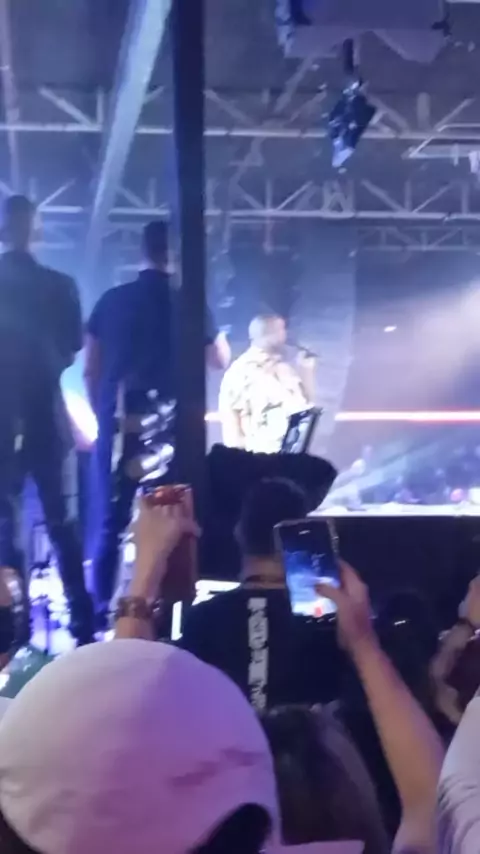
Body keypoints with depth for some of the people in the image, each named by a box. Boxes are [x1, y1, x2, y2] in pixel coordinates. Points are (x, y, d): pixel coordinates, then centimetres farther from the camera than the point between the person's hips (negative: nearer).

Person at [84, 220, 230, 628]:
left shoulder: (112, 300, 5)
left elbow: (91, 369, 7)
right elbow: (222, 359, 10)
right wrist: (210, 330, 23)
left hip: (118, 423, 3)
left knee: (111, 523, 8)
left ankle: (102, 614, 9)